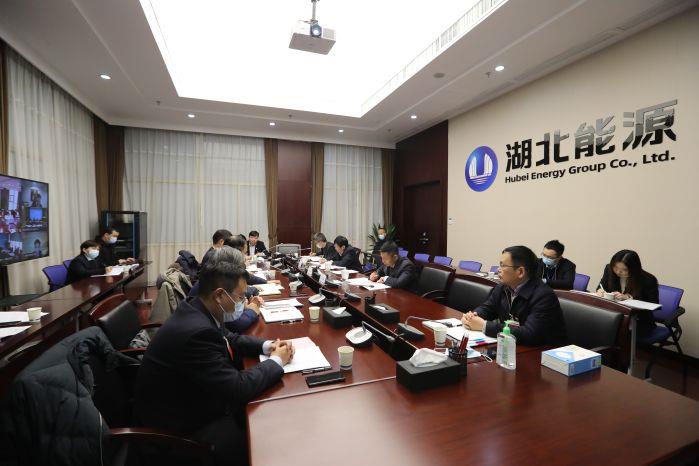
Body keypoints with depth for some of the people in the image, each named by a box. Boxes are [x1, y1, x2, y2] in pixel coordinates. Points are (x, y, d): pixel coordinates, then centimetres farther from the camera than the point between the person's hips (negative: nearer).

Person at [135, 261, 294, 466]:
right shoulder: (196, 332, -34)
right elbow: (238, 388, -30)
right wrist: (277, 361, -15)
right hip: (179, 430, -8)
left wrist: (266, 345, -4)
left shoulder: (195, 309, -6)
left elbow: (229, 339, 10)